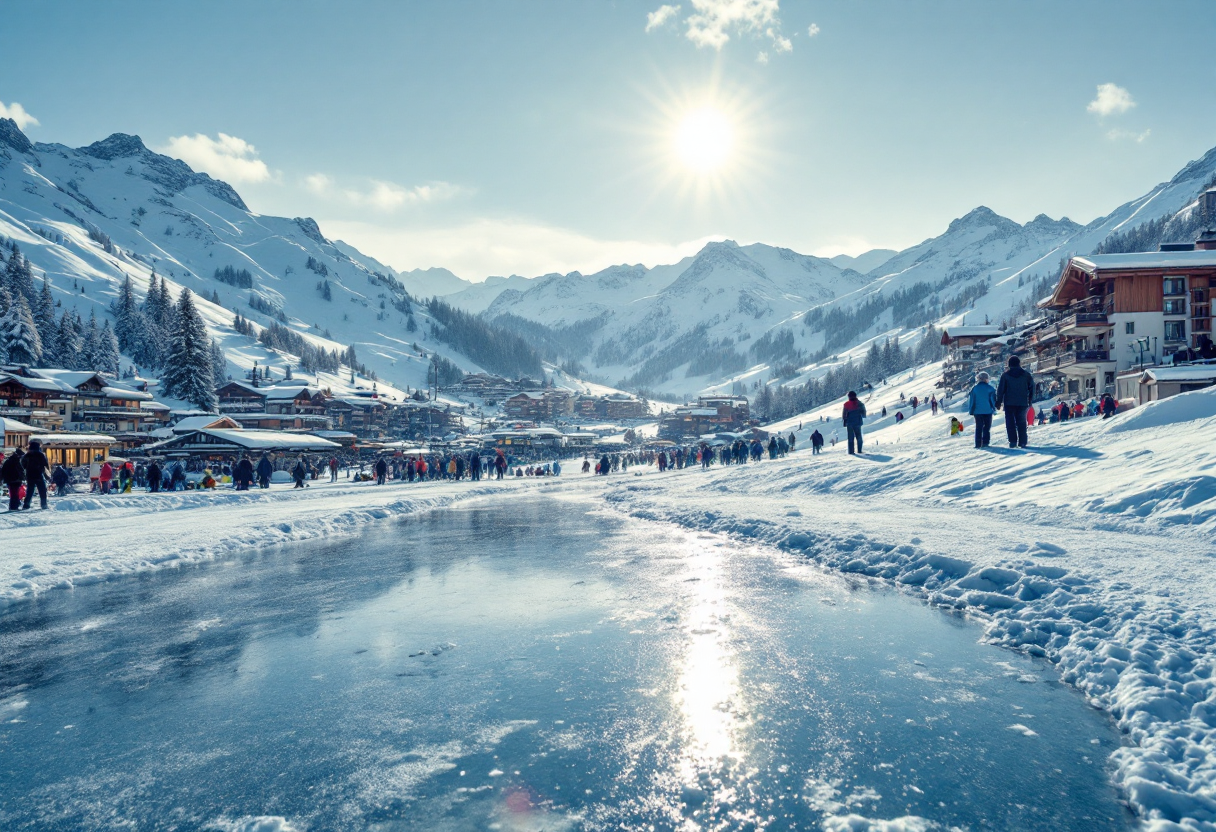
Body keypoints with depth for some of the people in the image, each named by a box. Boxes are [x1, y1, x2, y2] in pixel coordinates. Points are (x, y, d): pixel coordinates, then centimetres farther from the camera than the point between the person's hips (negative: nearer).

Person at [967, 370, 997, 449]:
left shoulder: (974, 388, 0)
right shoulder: (990, 388, -4)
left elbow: (971, 400, 2)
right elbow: (993, 399, -2)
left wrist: (971, 411, 8)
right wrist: (994, 408, 9)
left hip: (977, 411, 1)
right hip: (988, 411, -1)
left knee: (978, 428, 7)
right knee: (987, 428, 6)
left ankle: (978, 444, 1)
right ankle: (985, 443, -2)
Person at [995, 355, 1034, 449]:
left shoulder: (1005, 375, -2)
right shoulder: (1026, 375, 4)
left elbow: (1001, 389, -2)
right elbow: (1032, 387, 7)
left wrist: (999, 402, 3)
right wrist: (1030, 400, 15)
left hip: (1009, 403, -2)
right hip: (1023, 403, 2)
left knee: (1010, 422, 1)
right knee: (1021, 422, 8)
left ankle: (1013, 441, -8)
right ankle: (1022, 442, 4)